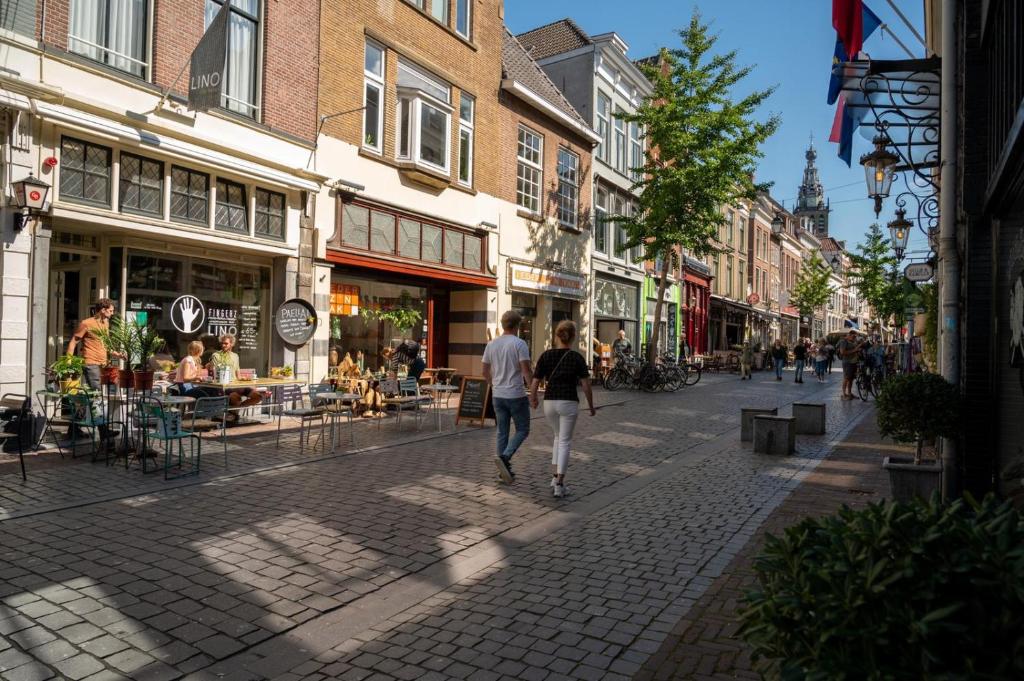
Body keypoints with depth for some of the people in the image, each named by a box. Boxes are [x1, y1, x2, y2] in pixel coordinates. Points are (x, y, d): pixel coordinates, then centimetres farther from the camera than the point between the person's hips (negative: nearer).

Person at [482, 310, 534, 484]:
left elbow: (485, 371, 12)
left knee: (502, 432, 12)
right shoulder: (519, 344, -11)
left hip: (497, 396, 5)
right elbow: (526, 370, -17)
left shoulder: (491, 345, 6)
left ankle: (505, 469, 15)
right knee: (522, 430, 8)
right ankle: (504, 457, -12)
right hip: (516, 395, -5)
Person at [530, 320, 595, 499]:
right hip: (568, 403, -3)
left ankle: (555, 478, 18)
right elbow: (586, 385, -8)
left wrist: (533, 399, 16)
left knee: (558, 437, 23)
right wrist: (591, 406, 6)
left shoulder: (546, 355, -2)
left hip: (549, 402, 3)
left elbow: (535, 383, -2)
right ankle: (559, 486, 0)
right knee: (565, 442, 6)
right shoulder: (577, 358, -6)